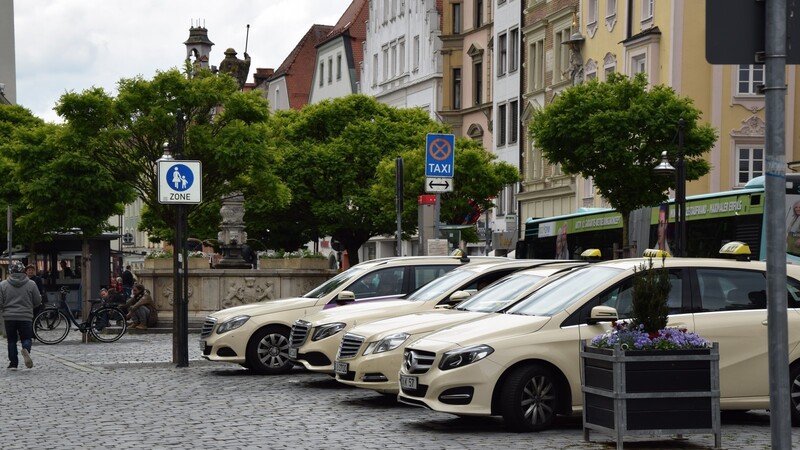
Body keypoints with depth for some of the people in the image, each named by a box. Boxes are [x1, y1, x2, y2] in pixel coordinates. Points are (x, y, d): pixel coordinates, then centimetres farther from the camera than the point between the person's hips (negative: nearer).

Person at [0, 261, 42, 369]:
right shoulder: (31, 284, -3)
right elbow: (38, 301, 2)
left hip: (9, 317, 1)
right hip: (26, 317, -1)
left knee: (12, 340, 10)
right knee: (26, 338, 9)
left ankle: (13, 363, 7)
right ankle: (26, 350, -22)